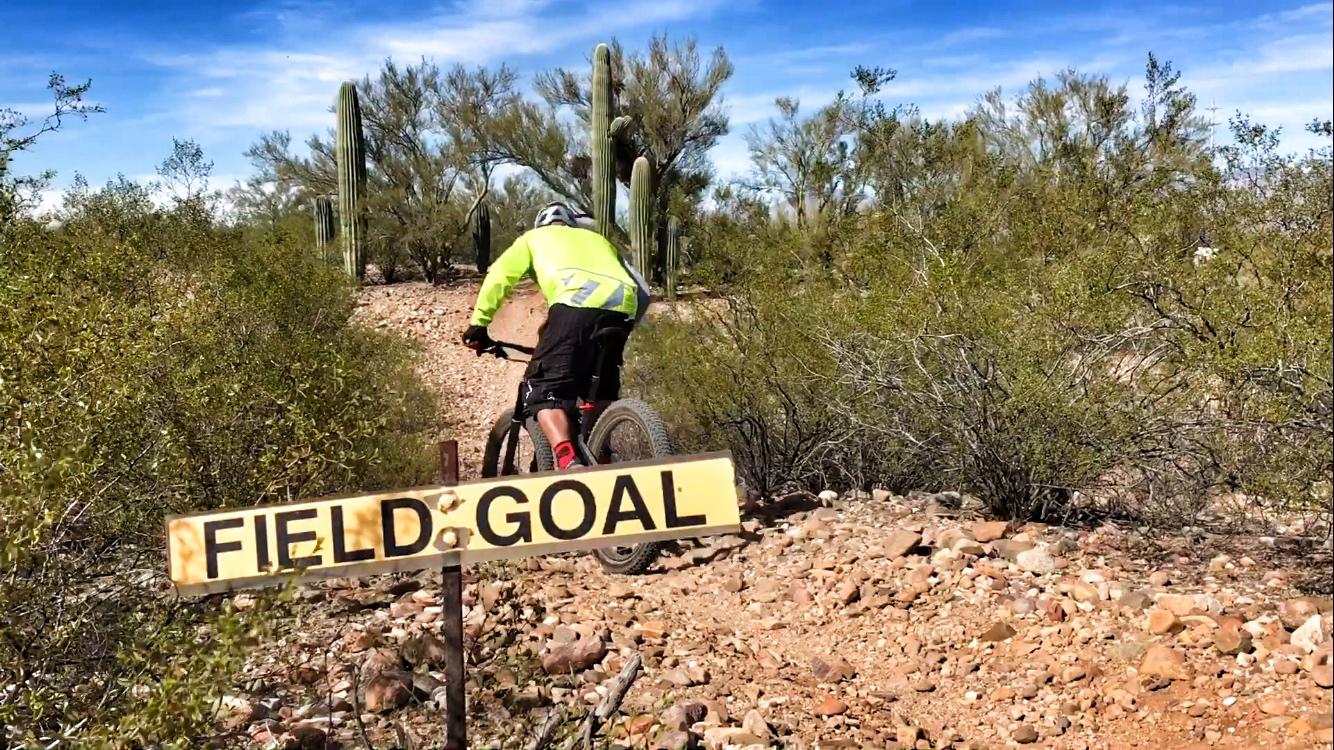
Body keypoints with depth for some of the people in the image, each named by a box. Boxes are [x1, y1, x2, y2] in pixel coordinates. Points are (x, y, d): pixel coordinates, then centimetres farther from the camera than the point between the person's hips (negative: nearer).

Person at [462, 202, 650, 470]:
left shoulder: (535, 237, 33)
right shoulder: (598, 239, 42)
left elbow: (498, 277, 17)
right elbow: (641, 290, 31)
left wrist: (478, 325, 19)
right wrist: (623, 328, 40)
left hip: (577, 303, -4)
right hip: (622, 305, 4)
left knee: (544, 391, -3)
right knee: (602, 391, 25)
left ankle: (568, 462, -26)